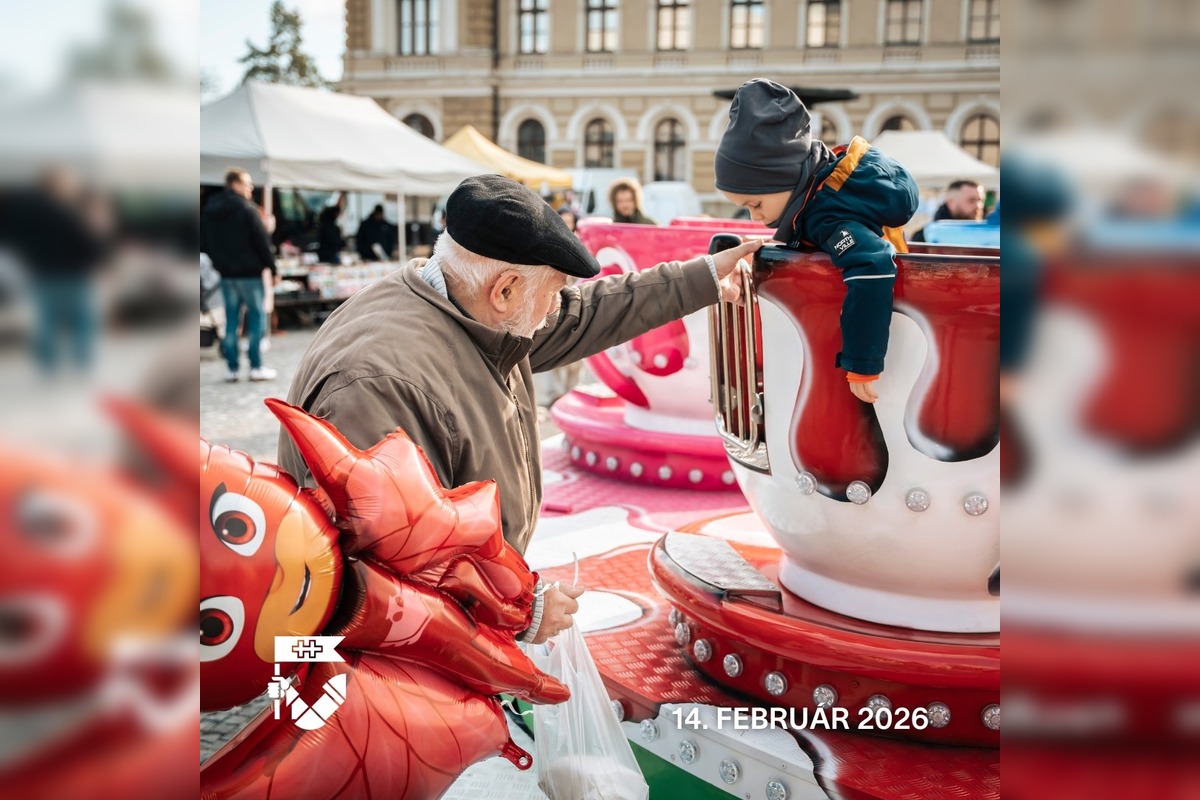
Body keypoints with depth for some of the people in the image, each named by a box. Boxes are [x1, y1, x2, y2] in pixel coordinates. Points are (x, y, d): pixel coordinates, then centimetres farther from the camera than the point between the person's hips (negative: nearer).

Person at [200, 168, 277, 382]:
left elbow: (204, 244, 12)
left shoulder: (210, 211, 8)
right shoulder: (247, 210, -13)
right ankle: (256, 367, 1)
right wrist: (272, 268, -6)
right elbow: (262, 242, -13)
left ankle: (231, 368, 9)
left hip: (226, 274, 6)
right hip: (250, 272, -6)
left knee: (231, 319, 9)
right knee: (257, 317, 1)